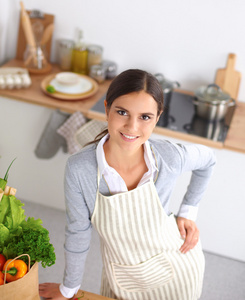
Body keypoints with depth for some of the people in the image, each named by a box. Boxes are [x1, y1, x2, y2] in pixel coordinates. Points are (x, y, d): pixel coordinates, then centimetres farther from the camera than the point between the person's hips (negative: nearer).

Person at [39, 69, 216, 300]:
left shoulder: (170, 157, -24)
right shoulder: (79, 168, -26)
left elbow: (207, 160, 0)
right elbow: (77, 232, -12)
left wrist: (188, 212, -4)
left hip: (177, 270, 1)